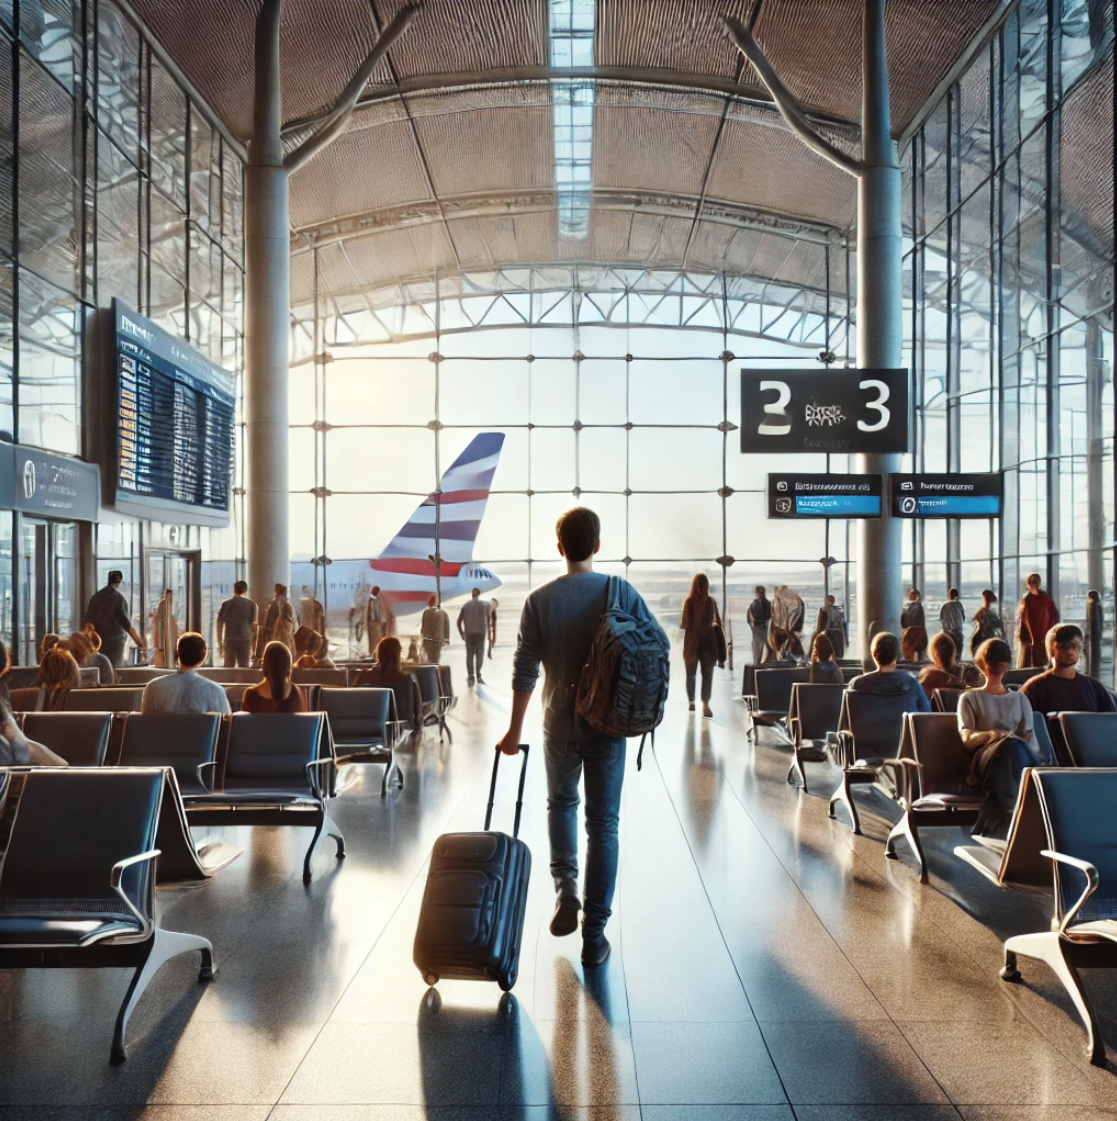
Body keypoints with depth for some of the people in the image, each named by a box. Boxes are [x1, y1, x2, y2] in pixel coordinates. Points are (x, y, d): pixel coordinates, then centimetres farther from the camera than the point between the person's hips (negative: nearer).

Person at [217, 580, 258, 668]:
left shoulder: (226, 604, 7)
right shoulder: (252, 604, 4)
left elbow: (219, 624, 6)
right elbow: (254, 624, 1)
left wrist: (220, 643, 11)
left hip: (229, 639, 1)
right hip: (245, 639, -1)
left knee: (229, 667, 5)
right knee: (244, 668, 3)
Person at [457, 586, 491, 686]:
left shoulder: (465, 605, 7)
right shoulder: (484, 604, 3)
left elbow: (459, 621, 6)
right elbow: (488, 619, 1)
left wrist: (462, 633, 17)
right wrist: (488, 633, 11)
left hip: (469, 634, 1)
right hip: (480, 633, -1)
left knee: (469, 655, 6)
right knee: (479, 654, 4)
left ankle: (470, 676, 2)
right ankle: (478, 675, -4)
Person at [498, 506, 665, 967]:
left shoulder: (540, 599, -6)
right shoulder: (620, 591, -5)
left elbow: (525, 669, -6)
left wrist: (514, 730, 2)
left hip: (560, 725, 0)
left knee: (561, 804, 25)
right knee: (603, 825, 7)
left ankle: (565, 888, 5)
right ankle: (594, 936, 9)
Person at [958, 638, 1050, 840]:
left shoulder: (1020, 699, 32)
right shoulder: (970, 698, 22)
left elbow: (1031, 739, 17)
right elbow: (967, 738, 5)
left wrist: (1026, 737, -11)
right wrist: (992, 735, -18)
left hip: (1025, 754, 3)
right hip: (986, 757, -2)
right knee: (1012, 746, -41)